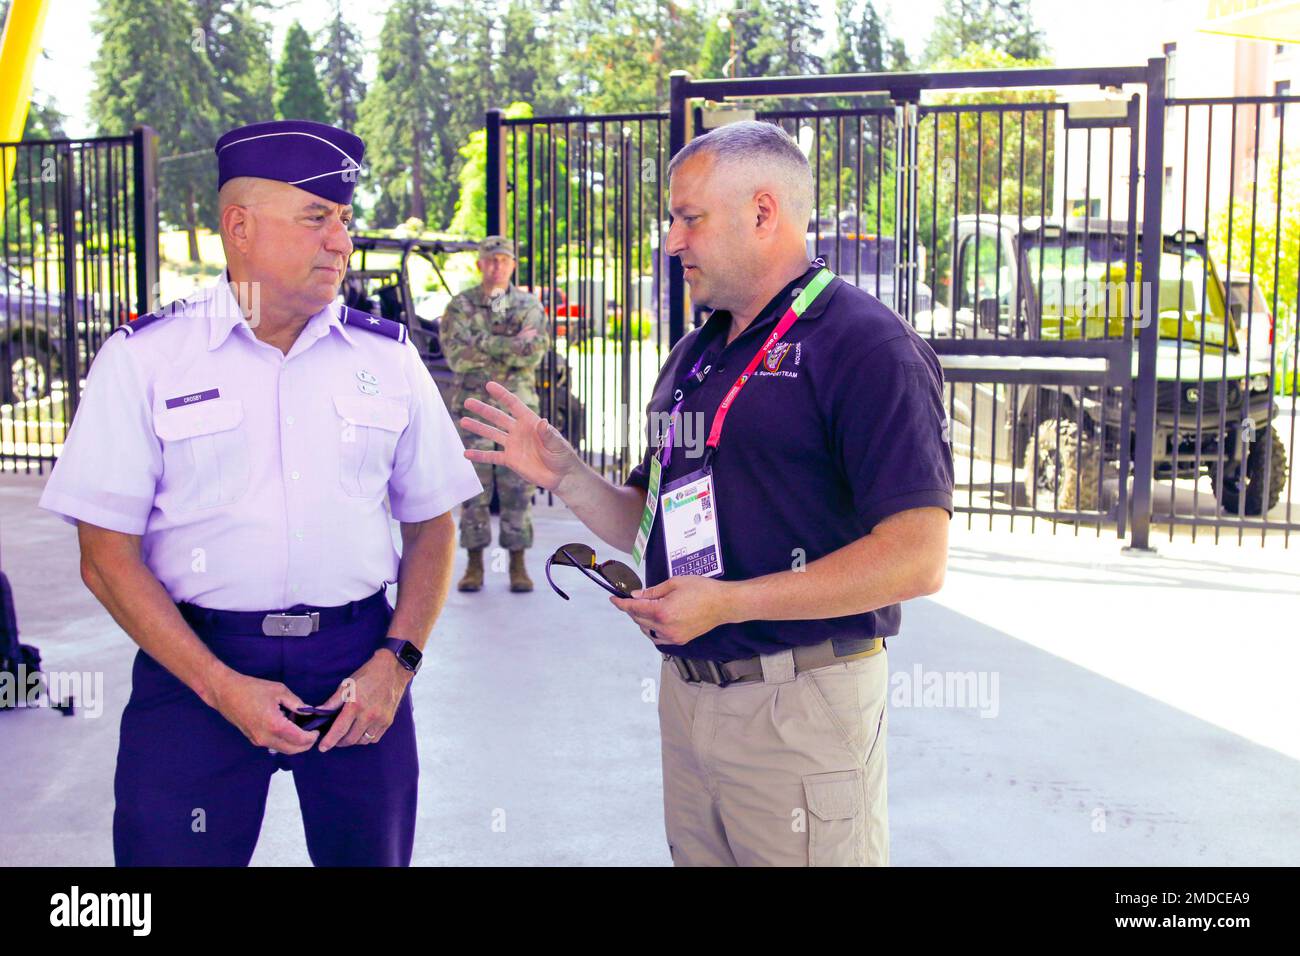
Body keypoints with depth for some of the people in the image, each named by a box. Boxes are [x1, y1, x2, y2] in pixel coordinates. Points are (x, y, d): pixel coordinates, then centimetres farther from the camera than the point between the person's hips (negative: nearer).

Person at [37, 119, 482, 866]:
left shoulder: (389, 357, 6)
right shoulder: (144, 359, -2)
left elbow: (431, 526, 10)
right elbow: (108, 558, -4)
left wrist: (396, 661, -4)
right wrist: (222, 687, -11)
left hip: (358, 661, 2)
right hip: (196, 661, -2)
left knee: (369, 852, 10)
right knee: (176, 850, 1)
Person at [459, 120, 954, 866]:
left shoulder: (864, 344, -11)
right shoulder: (695, 356, 15)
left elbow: (918, 559, -19)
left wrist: (729, 602, -20)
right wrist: (565, 475, 1)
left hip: (799, 710, -7)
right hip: (686, 690, 8)